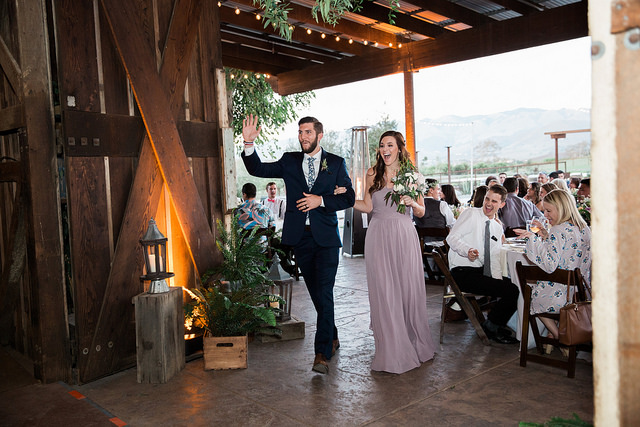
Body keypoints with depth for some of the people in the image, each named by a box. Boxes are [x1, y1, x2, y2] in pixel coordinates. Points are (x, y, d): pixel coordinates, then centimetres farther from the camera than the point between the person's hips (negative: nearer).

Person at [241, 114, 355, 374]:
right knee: (315, 292, 13)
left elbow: (349, 198, 1)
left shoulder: (336, 163, 4)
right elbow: (258, 169, 3)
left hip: (326, 237, -3)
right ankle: (332, 336, 33)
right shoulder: (289, 161, 10)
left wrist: (321, 200, -13)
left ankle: (322, 353, -7)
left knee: (324, 292, -10)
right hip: (300, 237, 3)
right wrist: (249, 143, -11)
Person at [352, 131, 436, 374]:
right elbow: (368, 206, 4)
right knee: (384, 290, -1)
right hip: (379, 237, 0)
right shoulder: (373, 174, 8)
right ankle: (392, 350, 10)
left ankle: (415, 342, 23)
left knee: (409, 288, 3)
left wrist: (411, 202, -12)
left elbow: (421, 212, 9)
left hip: (404, 236, 0)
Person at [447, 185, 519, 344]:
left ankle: (496, 323, 12)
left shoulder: (498, 228, 16)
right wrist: (467, 250, -33)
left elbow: (494, 258, 12)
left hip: (482, 272, 8)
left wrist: (498, 281, -4)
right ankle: (490, 326, 4)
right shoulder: (471, 214, -4)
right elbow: (452, 237, -13)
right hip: (463, 273, -8)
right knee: (512, 291, -18)